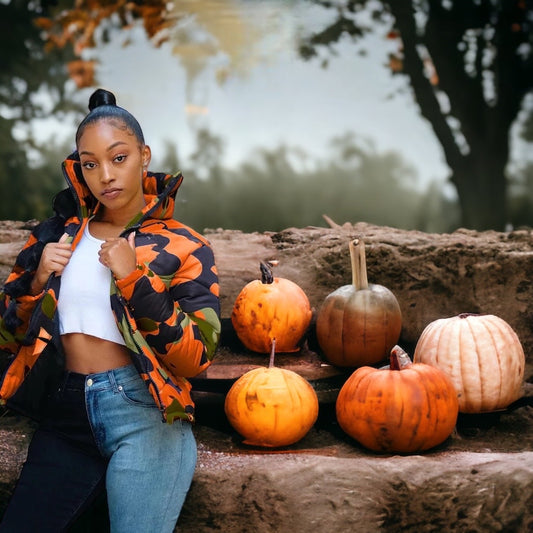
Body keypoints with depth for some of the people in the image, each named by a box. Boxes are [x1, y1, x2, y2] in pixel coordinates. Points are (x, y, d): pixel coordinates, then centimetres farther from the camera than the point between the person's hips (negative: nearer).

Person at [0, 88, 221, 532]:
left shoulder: (184, 249, 0)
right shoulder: (58, 234, 11)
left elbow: (197, 359, -8)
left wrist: (134, 278, -15)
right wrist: (39, 279, -6)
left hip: (144, 414, -4)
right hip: (66, 415, 4)